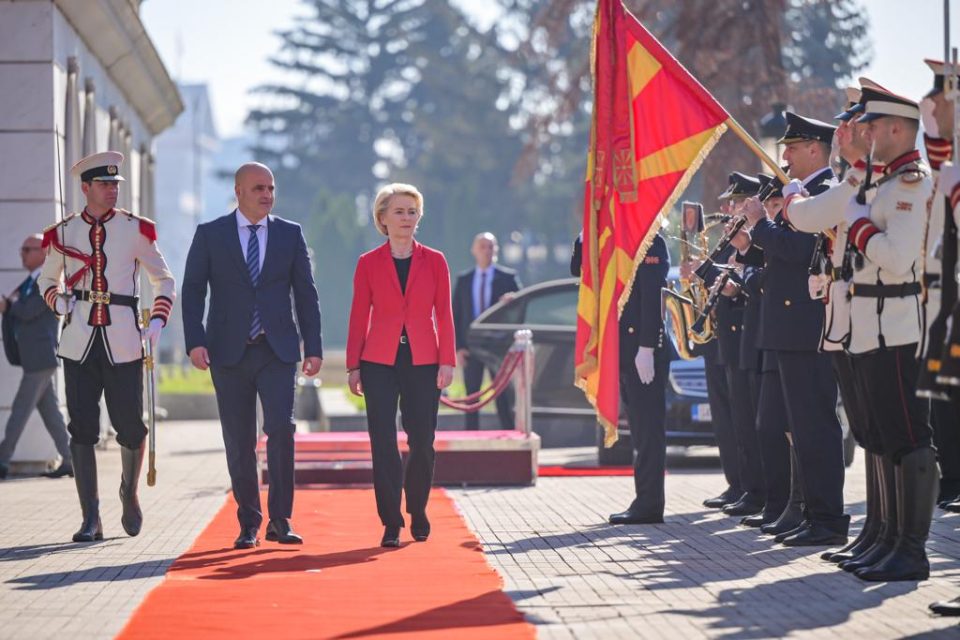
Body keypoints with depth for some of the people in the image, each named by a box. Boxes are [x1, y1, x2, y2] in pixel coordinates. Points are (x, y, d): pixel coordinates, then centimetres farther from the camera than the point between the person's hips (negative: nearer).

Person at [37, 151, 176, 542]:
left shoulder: (135, 230, 3)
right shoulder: (63, 233, 6)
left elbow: (164, 280, 11)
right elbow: (46, 280, 21)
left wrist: (157, 322, -3)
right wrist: (58, 302, -1)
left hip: (123, 344, -1)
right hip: (78, 344, 1)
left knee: (131, 429, 1)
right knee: (82, 431, -2)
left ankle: (129, 492, 30)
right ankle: (90, 520, 3)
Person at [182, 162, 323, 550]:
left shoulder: (290, 234, 7)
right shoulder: (210, 235, 4)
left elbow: (305, 293, 8)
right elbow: (192, 290, 1)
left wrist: (313, 347, 2)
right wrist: (195, 342, -12)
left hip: (277, 351, 0)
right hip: (229, 352, 0)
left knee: (281, 428, -14)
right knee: (239, 441, 3)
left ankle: (280, 520, -6)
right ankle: (249, 524, 13)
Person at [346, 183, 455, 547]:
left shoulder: (434, 261, 5)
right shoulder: (369, 264, 4)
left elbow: (444, 315, 4)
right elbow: (358, 317, 5)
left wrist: (447, 362, -3)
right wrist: (353, 366, 1)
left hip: (423, 362, 1)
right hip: (379, 362, 0)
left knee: (422, 442, 1)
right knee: (383, 443, -4)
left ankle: (417, 512, 23)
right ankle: (391, 523, 2)